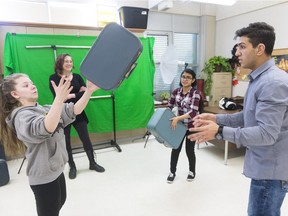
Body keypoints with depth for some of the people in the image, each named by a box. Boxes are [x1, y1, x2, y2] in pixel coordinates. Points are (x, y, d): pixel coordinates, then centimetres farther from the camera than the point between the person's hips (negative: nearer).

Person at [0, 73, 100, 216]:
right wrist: (59, 99, -55)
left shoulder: (43, 109, 1)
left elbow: (74, 110, -7)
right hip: (44, 177, -8)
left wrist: (89, 91, -20)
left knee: (60, 203, 29)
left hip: (56, 169, 8)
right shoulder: (21, 116, -22)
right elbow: (47, 128, -43)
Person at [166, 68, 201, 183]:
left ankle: (192, 171, 36)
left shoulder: (195, 93, -17)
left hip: (192, 126, -4)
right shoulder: (176, 91, -2)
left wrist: (178, 118, -36)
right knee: (175, 148, 6)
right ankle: (172, 172, 28)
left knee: (189, 150, 8)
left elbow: (193, 112, -28)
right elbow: (169, 107, 7)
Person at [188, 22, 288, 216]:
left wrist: (219, 132, -29)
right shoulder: (259, 79, 10)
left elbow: (267, 134, -28)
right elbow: (249, 117, 14)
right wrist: (216, 118, 3)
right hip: (264, 165, 10)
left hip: (270, 169, -10)